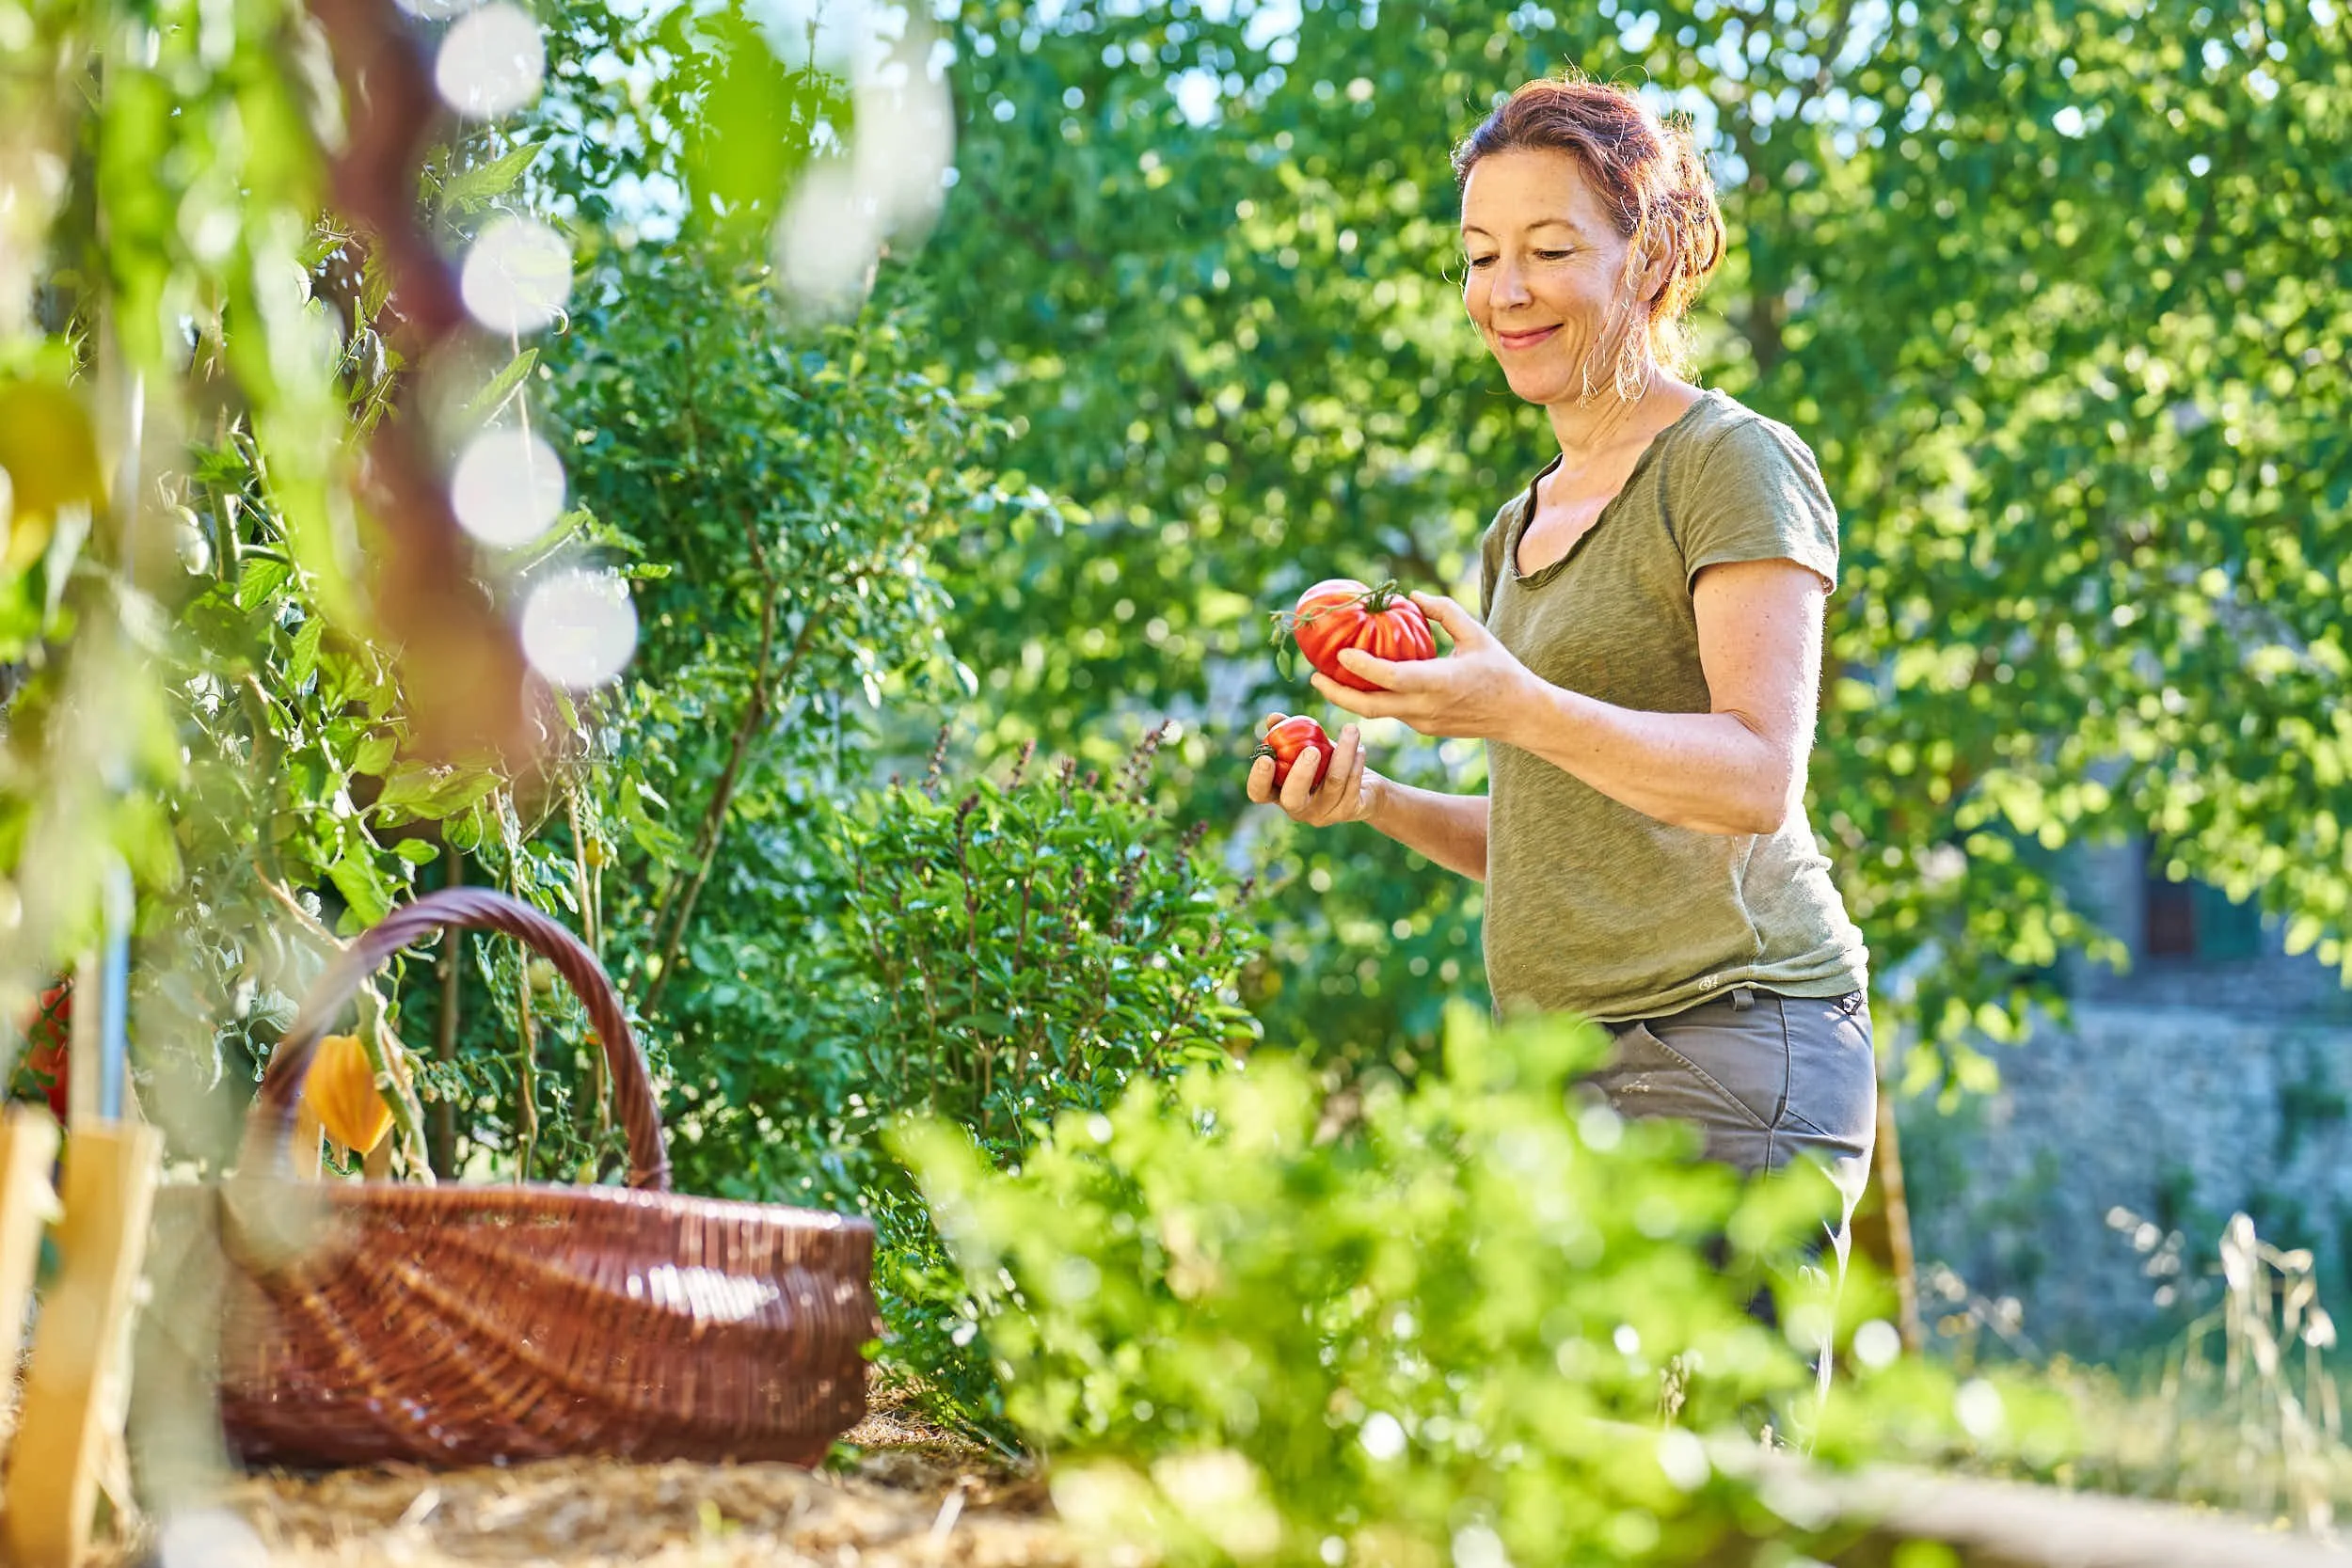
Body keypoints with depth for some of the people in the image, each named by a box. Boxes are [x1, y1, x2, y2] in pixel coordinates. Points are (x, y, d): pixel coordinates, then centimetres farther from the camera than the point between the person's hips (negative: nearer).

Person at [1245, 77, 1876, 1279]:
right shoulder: (1523, 528, 21)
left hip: (1726, 1052, -7)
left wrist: (1513, 708, -28)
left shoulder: (1737, 464, -2)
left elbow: (1759, 777, -15)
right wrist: (1377, 803, 8)